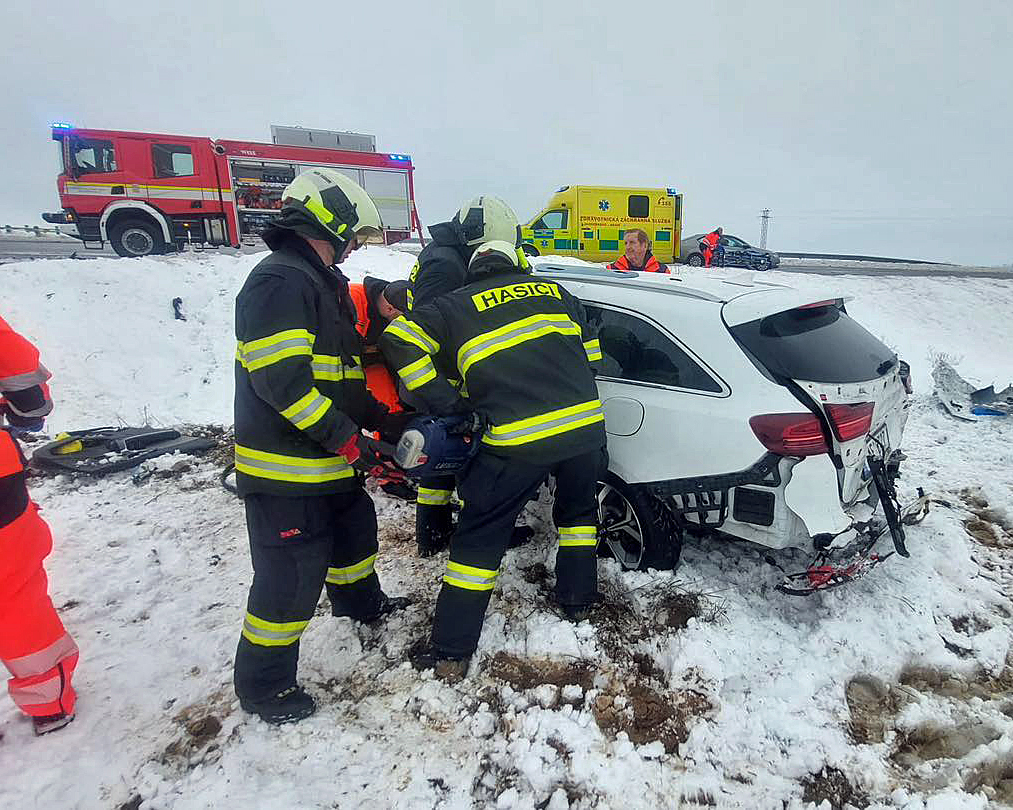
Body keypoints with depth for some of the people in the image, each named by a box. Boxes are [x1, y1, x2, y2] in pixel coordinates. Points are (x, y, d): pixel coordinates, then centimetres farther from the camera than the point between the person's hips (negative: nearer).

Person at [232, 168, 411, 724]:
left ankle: (360, 602, 52)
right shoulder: (280, 281, -17)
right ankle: (263, 686, 18)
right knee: (293, 573, -2)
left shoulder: (324, 284, 17)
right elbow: (281, 378, -26)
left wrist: (386, 422, 14)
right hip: (284, 466, -10)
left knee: (355, 526, 26)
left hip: (328, 459, 10)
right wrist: (349, 440, -22)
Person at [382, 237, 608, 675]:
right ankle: (578, 600, 43)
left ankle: (451, 650, 18)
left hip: (516, 441, -3)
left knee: (479, 538, 11)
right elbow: (591, 355, 23)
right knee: (578, 512, 30)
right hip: (585, 426, 4)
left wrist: (451, 406, -4)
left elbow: (399, 338, -1)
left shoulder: (457, 306, 10)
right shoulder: (553, 291, 18)